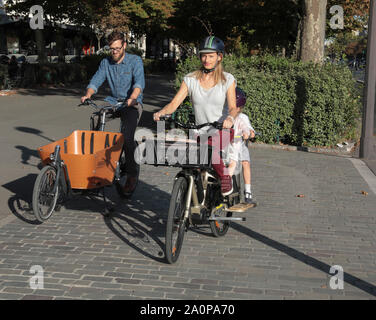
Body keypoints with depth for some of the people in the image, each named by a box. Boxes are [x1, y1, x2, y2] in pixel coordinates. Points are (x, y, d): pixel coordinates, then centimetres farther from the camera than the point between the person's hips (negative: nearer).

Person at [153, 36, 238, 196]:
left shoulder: (227, 79, 1)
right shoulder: (190, 79, 5)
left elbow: (232, 107, -10)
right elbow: (175, 102, -3)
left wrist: (230, 118, -34)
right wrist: (161, 112, -24)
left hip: (222, 130, -2)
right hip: (199, 131, 2)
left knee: (211, 145, -31)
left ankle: (225, 175, -4)